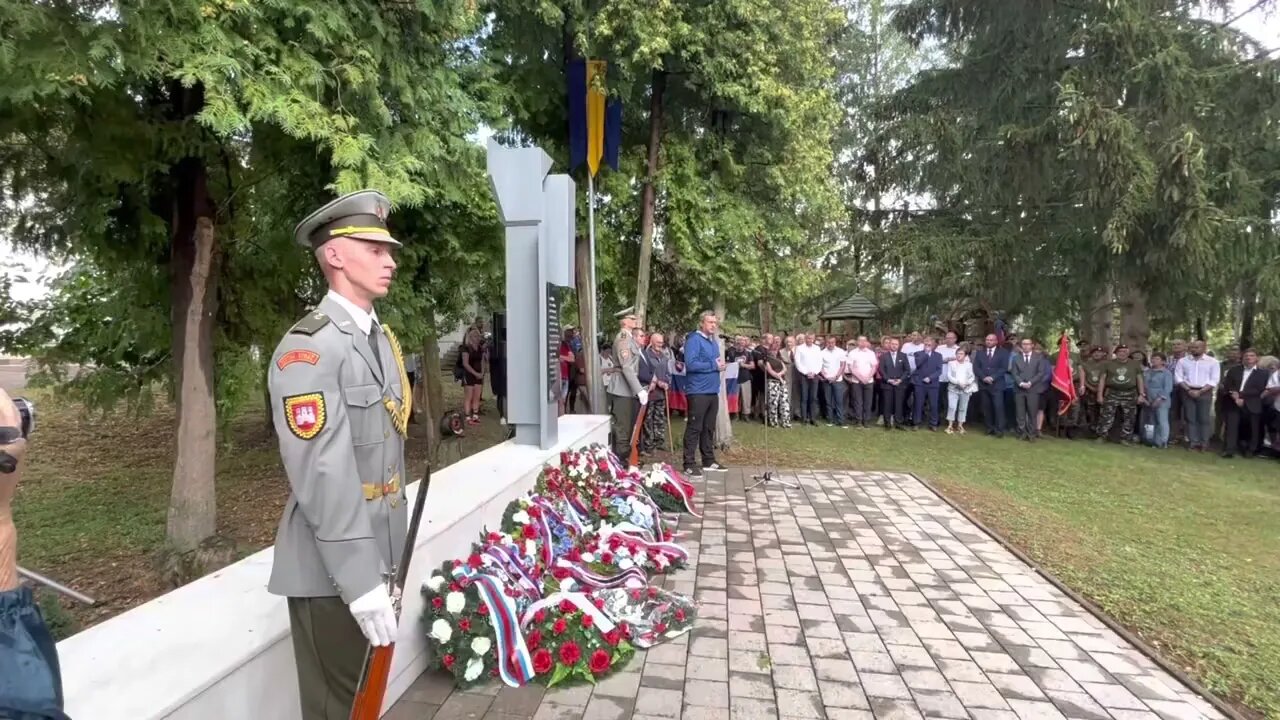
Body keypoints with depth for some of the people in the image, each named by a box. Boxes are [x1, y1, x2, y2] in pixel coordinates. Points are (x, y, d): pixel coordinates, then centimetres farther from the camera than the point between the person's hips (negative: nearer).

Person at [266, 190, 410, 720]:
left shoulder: (382, 339, 10)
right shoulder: (308, 348, -18)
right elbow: (322, 474, -24)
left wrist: (384, 563, 16)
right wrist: (359, 579, -25)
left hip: (376, 557, 8)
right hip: (333, 569, -8)